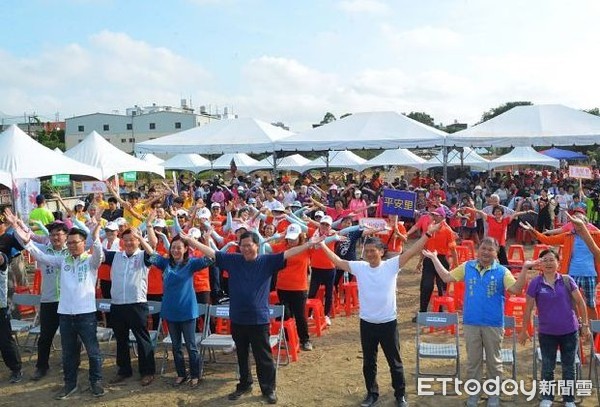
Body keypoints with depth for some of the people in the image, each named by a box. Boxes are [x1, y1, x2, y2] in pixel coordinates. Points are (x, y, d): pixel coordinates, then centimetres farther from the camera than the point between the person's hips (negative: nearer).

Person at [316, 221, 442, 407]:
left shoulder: (391, 265, -10)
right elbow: (338, 262, 4)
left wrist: (427, 234, -24)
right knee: (368, 363, 17)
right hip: (366, 323, 3)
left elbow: (411, 251, -16)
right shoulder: (359, 267, -3)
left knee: (395, 362, 12)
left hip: (388, 323, -2)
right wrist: (323, 245, 1)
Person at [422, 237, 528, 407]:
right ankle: (473, 393, 26)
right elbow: (446, 277, 6)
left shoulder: (502, 271, -5)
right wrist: (434, 258, 6)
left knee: (493, 361, 12)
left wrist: (524, 269, -25)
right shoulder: (467, 267, 2)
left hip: (493, 324, -2)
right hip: (471, 323, 2)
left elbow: (516, 289, -15)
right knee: (473, 361, 13)